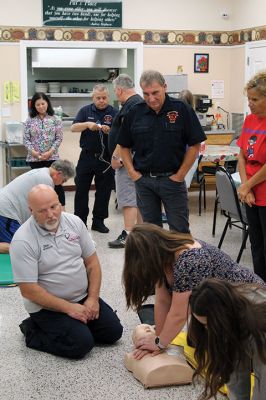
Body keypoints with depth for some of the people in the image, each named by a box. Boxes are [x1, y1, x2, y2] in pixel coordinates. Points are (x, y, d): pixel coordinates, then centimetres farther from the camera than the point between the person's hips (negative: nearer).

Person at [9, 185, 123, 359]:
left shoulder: (74, 222, -2)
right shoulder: (23, 241, -20)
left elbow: (92, 261, 4)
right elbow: (28, 290, -20)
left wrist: (93, 298, -7)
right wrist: (68, 308, -19)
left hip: (83, 297, 6)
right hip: (47, 306, -6)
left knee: (113, 331, -2)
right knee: (81, 344, -20)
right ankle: (33, 331, 2)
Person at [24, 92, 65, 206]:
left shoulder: (55, 119, 0)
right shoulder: (29, 120, 4)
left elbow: (59, 138, -2)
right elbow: (25, 139, 3)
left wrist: (50, 152, -13)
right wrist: (32, 151, -12)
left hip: (52, 157, -2)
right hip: (34, 158, 2)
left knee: (56, 183, -2)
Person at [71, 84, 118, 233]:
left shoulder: (114, 113, 1)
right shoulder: (86, 111, 5)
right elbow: (74, 128, -4)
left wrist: (109, 131, -26)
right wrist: (87, 124, -21)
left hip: (106, 158, -1)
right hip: (87, 156, 1)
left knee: (104, 191, 6)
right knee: (81, 189, 4)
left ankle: (98, 221, 18)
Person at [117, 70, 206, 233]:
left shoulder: (182, 109, -7)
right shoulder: (135, 113, 2)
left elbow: (194, 145, -4)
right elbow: (124, 146, 11)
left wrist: (180, 175, -7)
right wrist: (132, 172, 1)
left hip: (172, 179, -3)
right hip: (143, 180, 3)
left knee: (180, 231, 3)